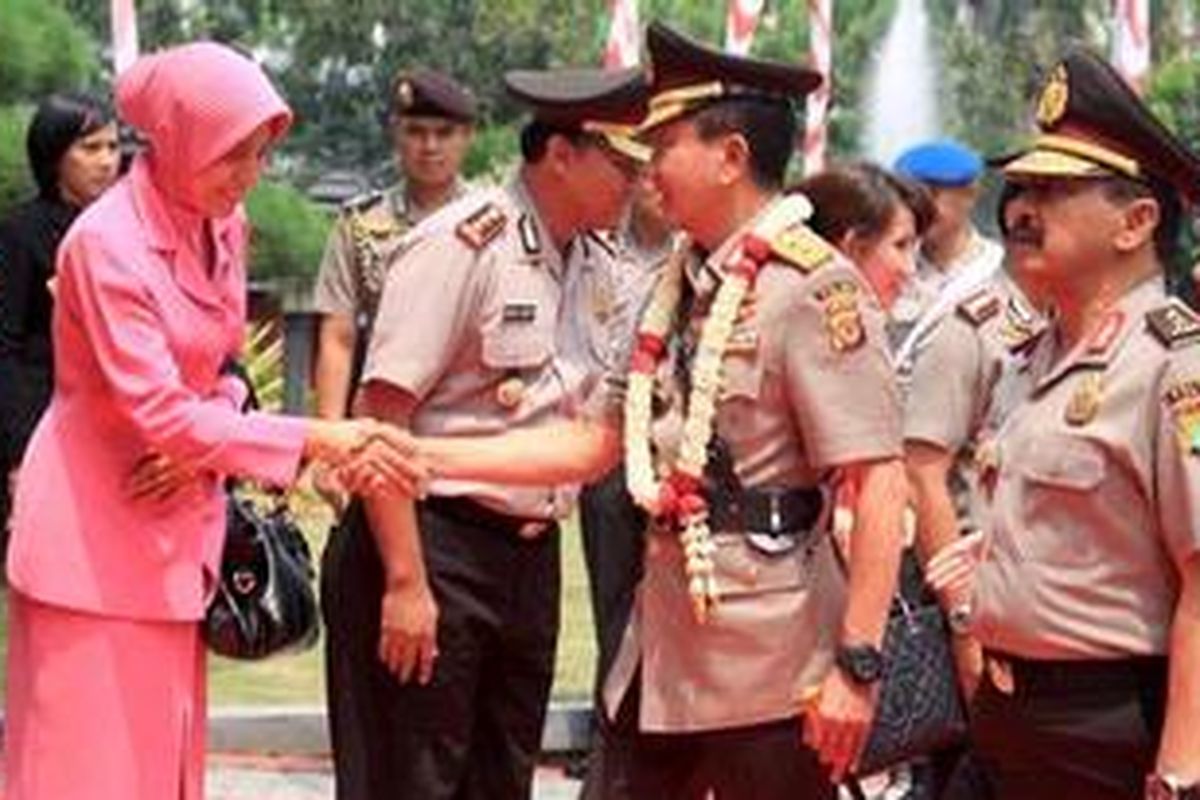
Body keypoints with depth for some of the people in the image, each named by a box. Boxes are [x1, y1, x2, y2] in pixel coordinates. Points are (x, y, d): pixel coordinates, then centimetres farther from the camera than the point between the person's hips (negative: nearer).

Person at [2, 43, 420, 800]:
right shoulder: (106, 243, -20)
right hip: (93, 530, -7)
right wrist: (315, 441, -27)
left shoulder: (223, 225, 4)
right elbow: (160, 415, -24)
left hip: (175, 523, 7)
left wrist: (202, 446, -9)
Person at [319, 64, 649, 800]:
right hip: (434, 546, -8)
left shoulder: (598, 269, 10)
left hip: (532, 556, 8)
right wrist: (405, 584, -20)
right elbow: (381, 417, -17)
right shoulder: (466, 245, -13)